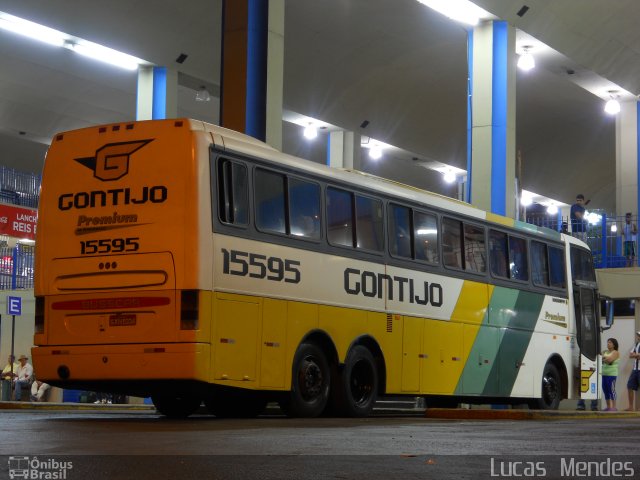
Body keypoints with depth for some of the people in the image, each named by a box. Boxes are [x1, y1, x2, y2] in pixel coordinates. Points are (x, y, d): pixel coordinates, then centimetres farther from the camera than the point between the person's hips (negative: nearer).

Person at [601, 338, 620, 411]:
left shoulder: (615, 352, -2)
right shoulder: (605, 352, 18)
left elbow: (609, 359, -16)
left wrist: (603, 358, 0)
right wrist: (605, 359, -8)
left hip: (612, 374, -7)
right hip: (604, 374, 7)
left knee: (611, 390, -9)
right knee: (605, 390, 6)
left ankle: (614, 407, -7)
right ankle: (608, 406, 11)